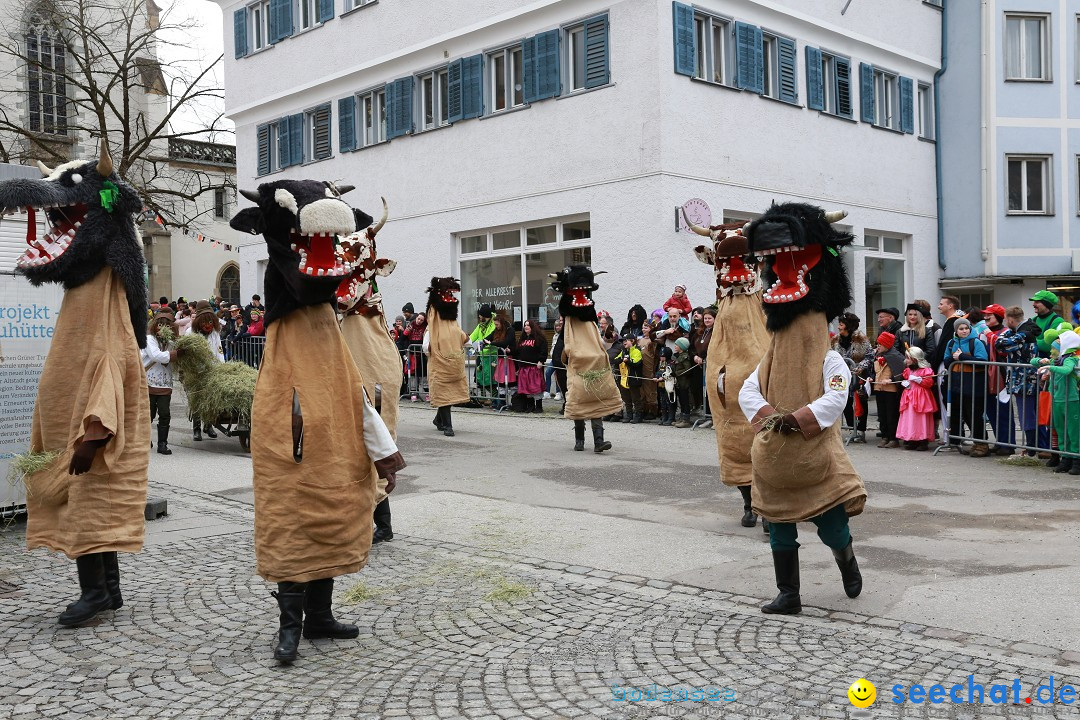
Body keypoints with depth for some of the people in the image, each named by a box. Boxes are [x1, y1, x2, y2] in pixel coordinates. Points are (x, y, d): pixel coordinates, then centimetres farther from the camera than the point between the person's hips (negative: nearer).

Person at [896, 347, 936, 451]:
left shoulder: (925, 370, -9)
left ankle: (923, 441, 1)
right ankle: (911, 440, 10)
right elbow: (905, 379, 26)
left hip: (921, 398, -7)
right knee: (909, 418, 5)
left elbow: (929, 382, -17)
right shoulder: (908, 370, 13)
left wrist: (917, 379, -19)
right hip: (909, 397, 7)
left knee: (921, 419, -5)